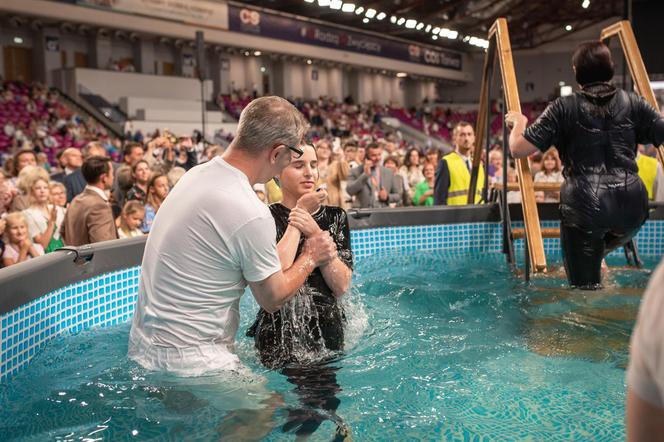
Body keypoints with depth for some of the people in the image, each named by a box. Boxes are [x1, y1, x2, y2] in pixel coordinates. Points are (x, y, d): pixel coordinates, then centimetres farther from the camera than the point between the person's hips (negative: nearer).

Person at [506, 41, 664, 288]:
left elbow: (518, 149, -5)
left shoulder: (564, 108, -1)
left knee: (585, 288, 5)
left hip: (585, 206, -3)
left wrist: (519, 123, 16)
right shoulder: (633, 103, 6)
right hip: (632, 205, 3)